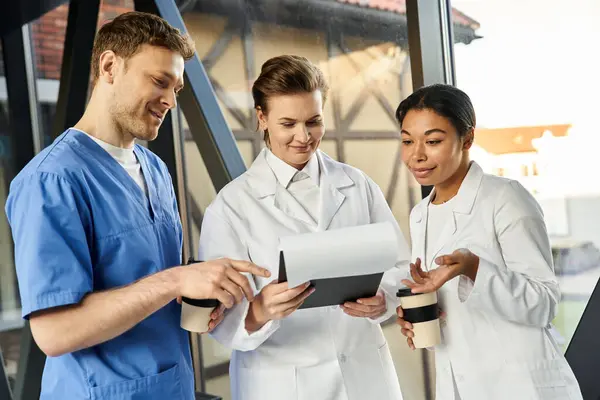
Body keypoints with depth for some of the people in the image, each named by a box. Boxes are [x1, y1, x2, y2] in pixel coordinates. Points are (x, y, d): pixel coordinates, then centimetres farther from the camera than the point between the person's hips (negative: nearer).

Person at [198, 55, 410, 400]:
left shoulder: (358, 186, 3)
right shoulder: (232, 204, -8)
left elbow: (400, 268, 1)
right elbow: (221, 316, -13)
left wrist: (382, 300, -19)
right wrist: (259, 311, -33)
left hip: (365, 372, 3)